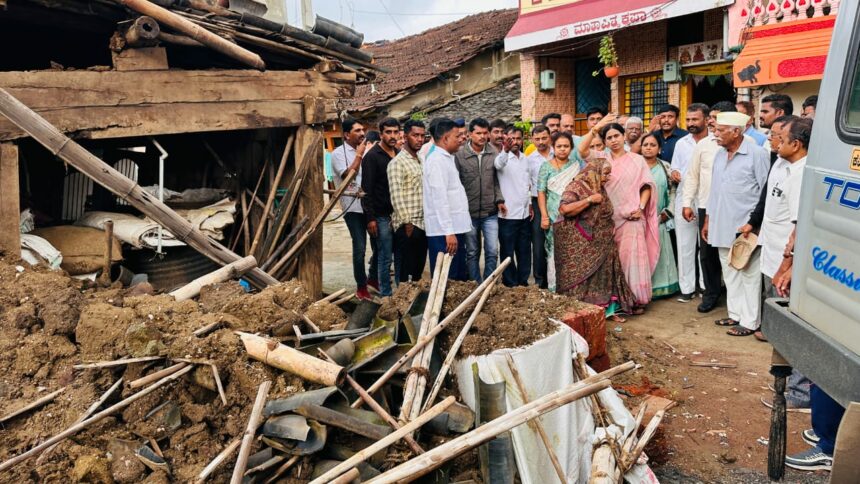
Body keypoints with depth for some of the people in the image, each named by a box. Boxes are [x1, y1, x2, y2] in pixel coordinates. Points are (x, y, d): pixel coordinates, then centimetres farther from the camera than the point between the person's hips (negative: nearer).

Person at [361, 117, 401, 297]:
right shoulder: (372, 157, -8)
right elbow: (367, 189, -12)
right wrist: (370, 218, -16)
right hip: (382, 216, -6)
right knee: (385, 257, -1)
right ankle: (386, 294, 10)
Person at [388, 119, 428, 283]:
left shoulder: (420, 160, 15)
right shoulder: (397, 162, -9)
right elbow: (396, 197, -16)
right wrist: (407, 223, -18)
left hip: (422, 224, 8)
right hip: (407, 226, -8)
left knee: (418, 270, 14)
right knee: (404, 272, 1)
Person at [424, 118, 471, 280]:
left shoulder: (448, 158, 18)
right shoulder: (437, 160, -13)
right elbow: (439, 198, -20)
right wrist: (448, 231, -24)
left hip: (455, 228, 10)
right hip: (443, 231, -10)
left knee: (459, 278, 15)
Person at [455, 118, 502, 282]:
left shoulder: (494, 153, 0)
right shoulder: (460, 154, -7)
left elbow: (497, 179, 6)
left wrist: (499, 199, -5)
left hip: (490, 213, 1)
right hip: (469, 213, -1)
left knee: (492, 251, 2)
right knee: (472, 253, 11)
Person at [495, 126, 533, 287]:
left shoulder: (526, 159, 11)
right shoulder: (503, 158, -10)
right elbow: (498, 164, -37)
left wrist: (530, 205, 14)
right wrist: (505, 150, -56)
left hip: (525, 213, 6)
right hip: (508, 214, -6)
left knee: (524, 251, 13)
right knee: (508, 253, 3)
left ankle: (523, 282, 24)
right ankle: (510, 284, 12)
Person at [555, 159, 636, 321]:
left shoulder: (599, 189, 12)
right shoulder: (576, 187, -12)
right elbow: (564, 209, -28)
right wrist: (589, 200, -22)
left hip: (603, 245, 8)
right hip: (582, 247, -8)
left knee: (606, 275, 8)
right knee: (583, 277, -1)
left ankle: (609, 309, 14)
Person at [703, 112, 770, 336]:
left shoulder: (756, 154, -10)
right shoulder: (720, 154, 12)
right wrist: (708, 220, 17)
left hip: (747, 226, -7)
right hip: (722, 226, 7)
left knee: (749, 274, 0)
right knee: (730, 272, 13)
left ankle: (750, 321, 8)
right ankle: (735, 314, 25)